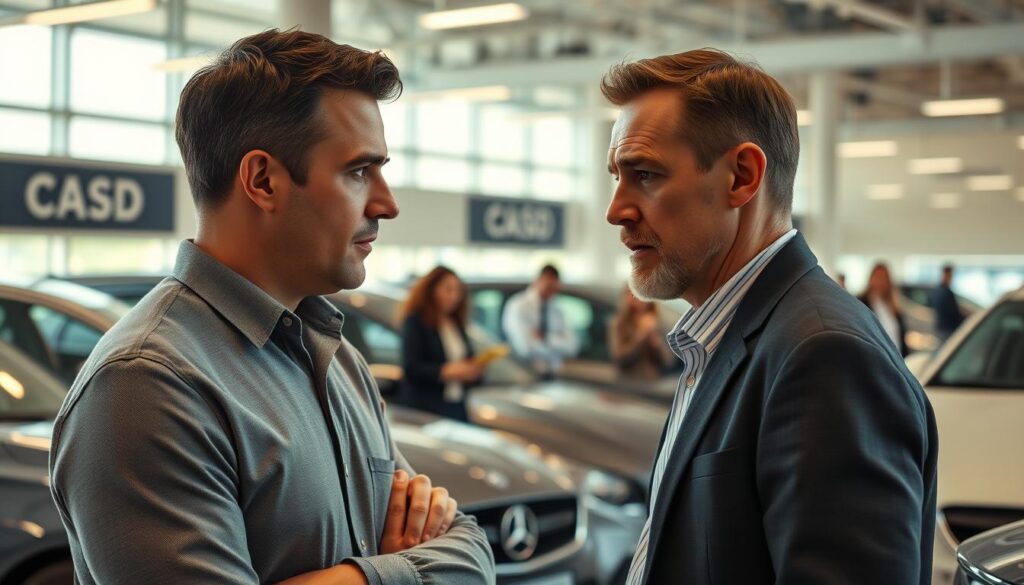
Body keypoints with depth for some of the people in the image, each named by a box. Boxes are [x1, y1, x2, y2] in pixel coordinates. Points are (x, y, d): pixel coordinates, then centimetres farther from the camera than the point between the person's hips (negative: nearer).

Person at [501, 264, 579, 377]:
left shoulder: (556, 310, 14)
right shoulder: (518, 306, -6)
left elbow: (571, 346, 5)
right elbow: (525, 347, -16)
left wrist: (545, 338, -9)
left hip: (554, 373, 4)